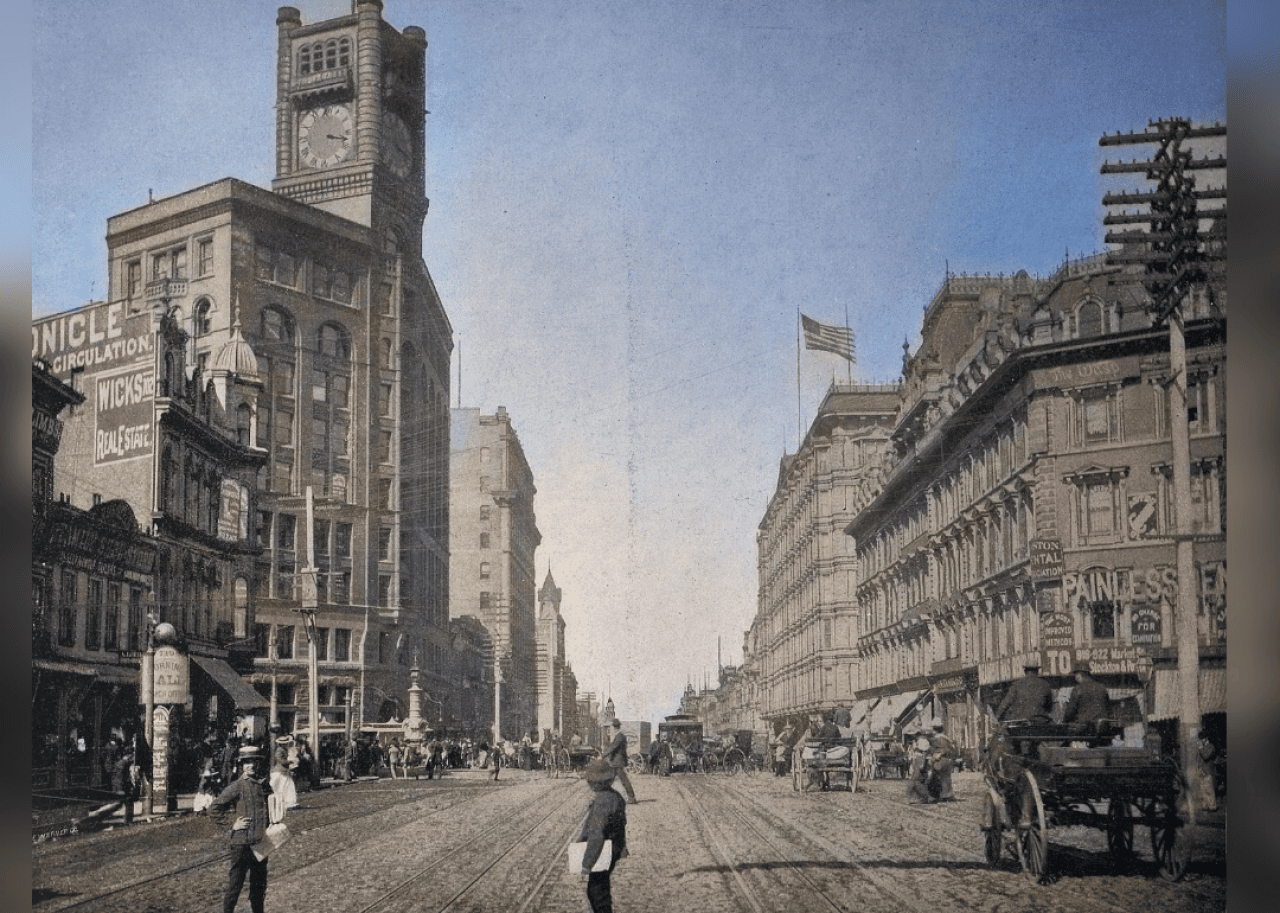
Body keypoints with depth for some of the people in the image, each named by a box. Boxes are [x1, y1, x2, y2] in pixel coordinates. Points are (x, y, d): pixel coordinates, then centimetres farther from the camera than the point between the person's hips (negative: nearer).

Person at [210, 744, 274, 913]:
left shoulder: (265, 785, 10)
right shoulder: (237, 787, -8)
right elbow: (214, 810, -8)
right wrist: (232, 824, -11)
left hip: (261, 843, 6)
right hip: (242, 843, -6)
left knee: (259, 885, 14)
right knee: (235, 884, -2)